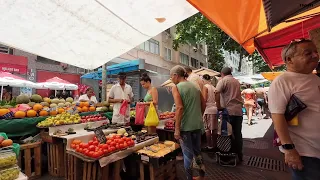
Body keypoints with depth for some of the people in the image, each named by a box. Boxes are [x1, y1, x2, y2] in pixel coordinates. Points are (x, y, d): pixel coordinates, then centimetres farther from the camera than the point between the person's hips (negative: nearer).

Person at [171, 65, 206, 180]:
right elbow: (203, 104, 12)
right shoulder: (195, 86, 8)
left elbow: (179, 108, -21)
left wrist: (177, 129, -18)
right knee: (197, 150, 22)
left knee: (188, 154, 7)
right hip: (197, 124, 7)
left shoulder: (176, 88, -11)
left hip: (185, 126, -6)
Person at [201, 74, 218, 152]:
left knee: (207, 128, 2)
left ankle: (209, 146, 8)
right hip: (215, 108, 7)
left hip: (208, 109, -7)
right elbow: (216, 99, 12)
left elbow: (204, 99, -15)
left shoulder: (205, 86, -7)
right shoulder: (213, 87, 12)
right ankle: (214, 145, 23)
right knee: (214, 128, 12)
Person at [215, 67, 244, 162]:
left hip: (228, 111, -6)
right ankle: (239, 155, 22)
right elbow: (237, 94, 17)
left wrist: (218, 106, -13)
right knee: (238, 134, 13)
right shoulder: (237, 81, 16)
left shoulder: (223, 80, -4)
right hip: (239, 110, 6)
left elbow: (217, 93, -19)